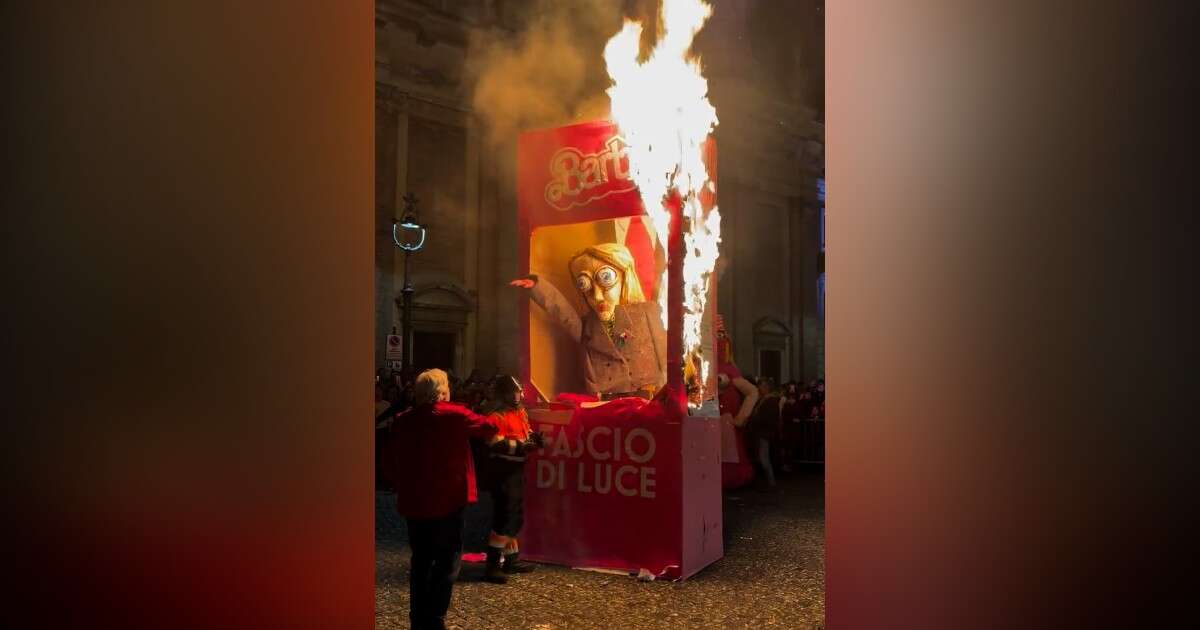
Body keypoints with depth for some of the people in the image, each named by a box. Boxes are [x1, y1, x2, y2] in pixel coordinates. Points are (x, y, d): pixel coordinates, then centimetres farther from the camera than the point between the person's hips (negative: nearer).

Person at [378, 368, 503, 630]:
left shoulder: (402, 421, 4)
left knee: (421, 561, 16)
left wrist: (402, 486, 17)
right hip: (447, 500, -5)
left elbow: (389, 460, 8)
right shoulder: (454, 415, -9)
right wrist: (492, 420, 23)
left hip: (413, 502, 5)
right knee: (447, 560, 4)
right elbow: (491, 427, 2)